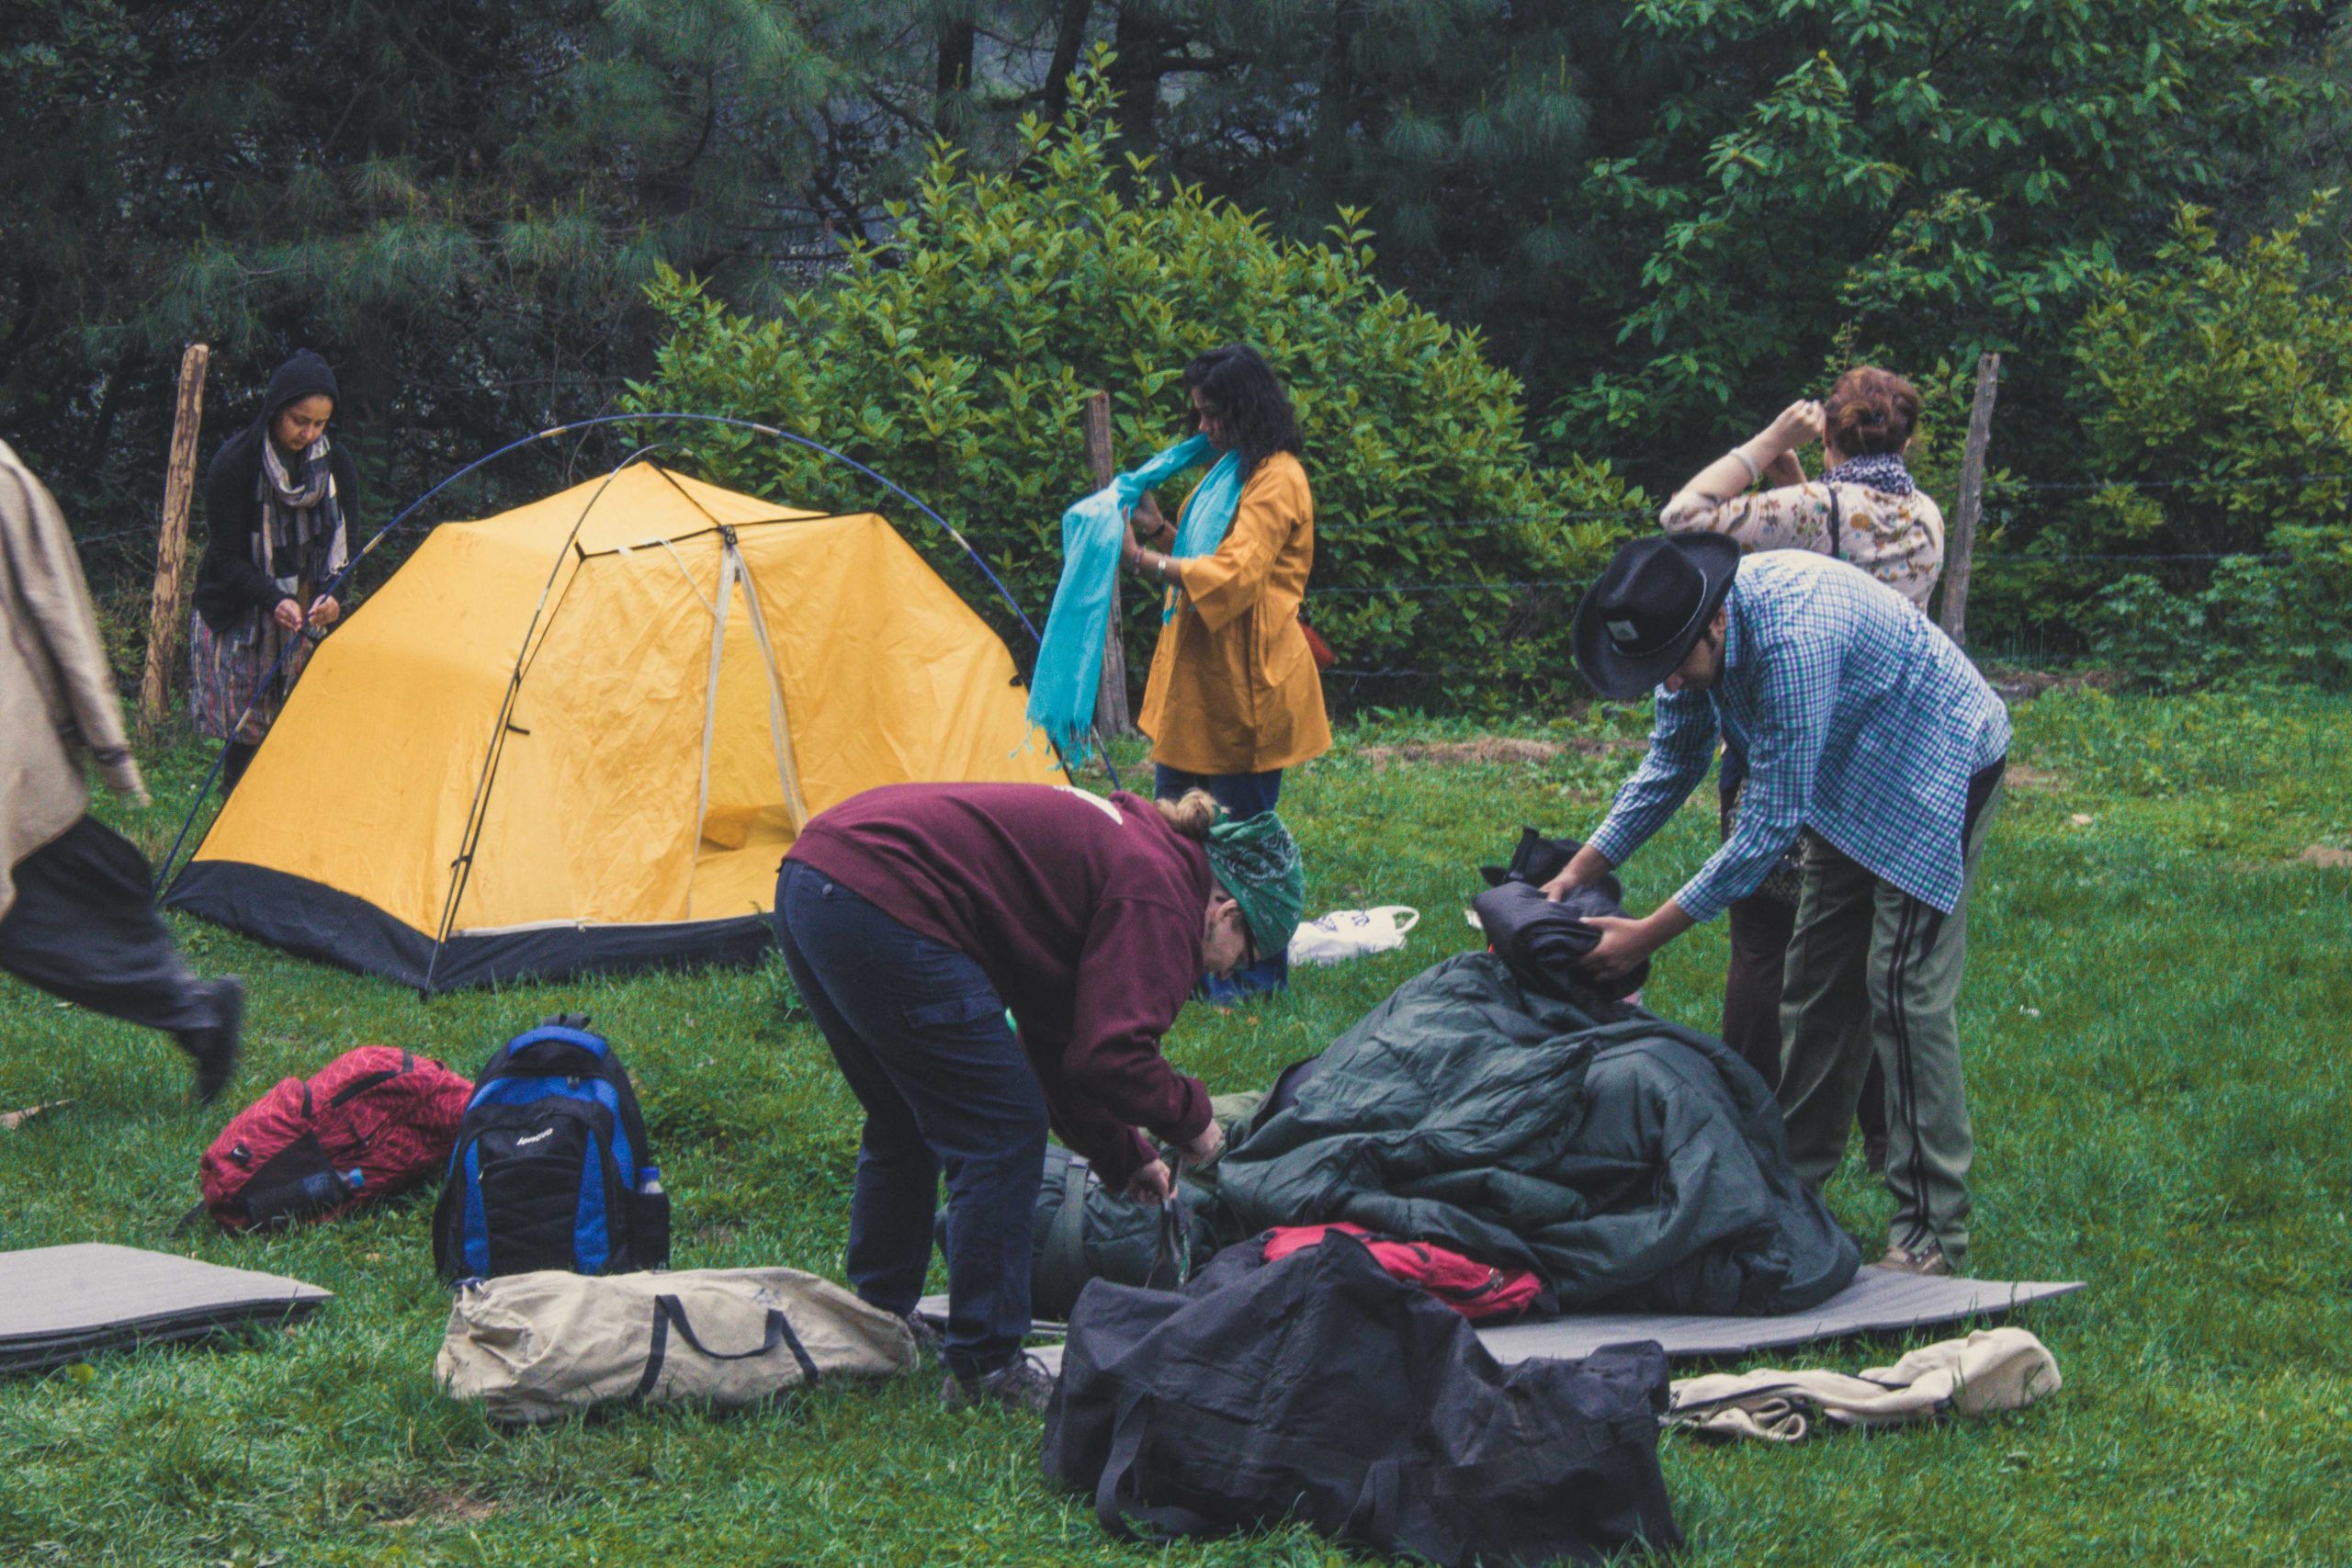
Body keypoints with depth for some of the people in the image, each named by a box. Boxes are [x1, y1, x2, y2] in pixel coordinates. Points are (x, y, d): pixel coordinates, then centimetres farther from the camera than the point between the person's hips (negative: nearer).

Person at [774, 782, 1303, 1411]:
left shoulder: (1117, 846, 26)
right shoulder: (1160, 897, -4)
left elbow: (1058, 1045, 34)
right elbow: (1110, 1057, -14)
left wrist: (1124, 1157, 38)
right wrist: (1189, 1119, 4)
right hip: (887, 904, -11)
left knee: (904, 1125, 26)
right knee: (1002, 1134, 1)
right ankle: (983, 1368, 7)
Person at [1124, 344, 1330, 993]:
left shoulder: (1277, 478, -13)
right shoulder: (1230, 471, 18)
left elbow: (1234, 575, -23)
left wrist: (1144, 560, -22)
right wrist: (1158, 534, 7)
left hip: (1244, 683, -10)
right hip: (1195, 677, 10)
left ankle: (1258, 975, 8)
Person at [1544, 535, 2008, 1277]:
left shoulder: (1793, 638, -37)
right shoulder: (1694, 629, -10)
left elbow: (1772, 825, -32)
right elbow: (1671, 764, 7)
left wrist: (1650, 935, -29)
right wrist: (1578, 872, -1)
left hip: (1938, 769, -9)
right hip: (1851, 781, 9)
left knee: (1905, 989, -13)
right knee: (1819, 983, 9)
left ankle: (1933, 1235, -9)